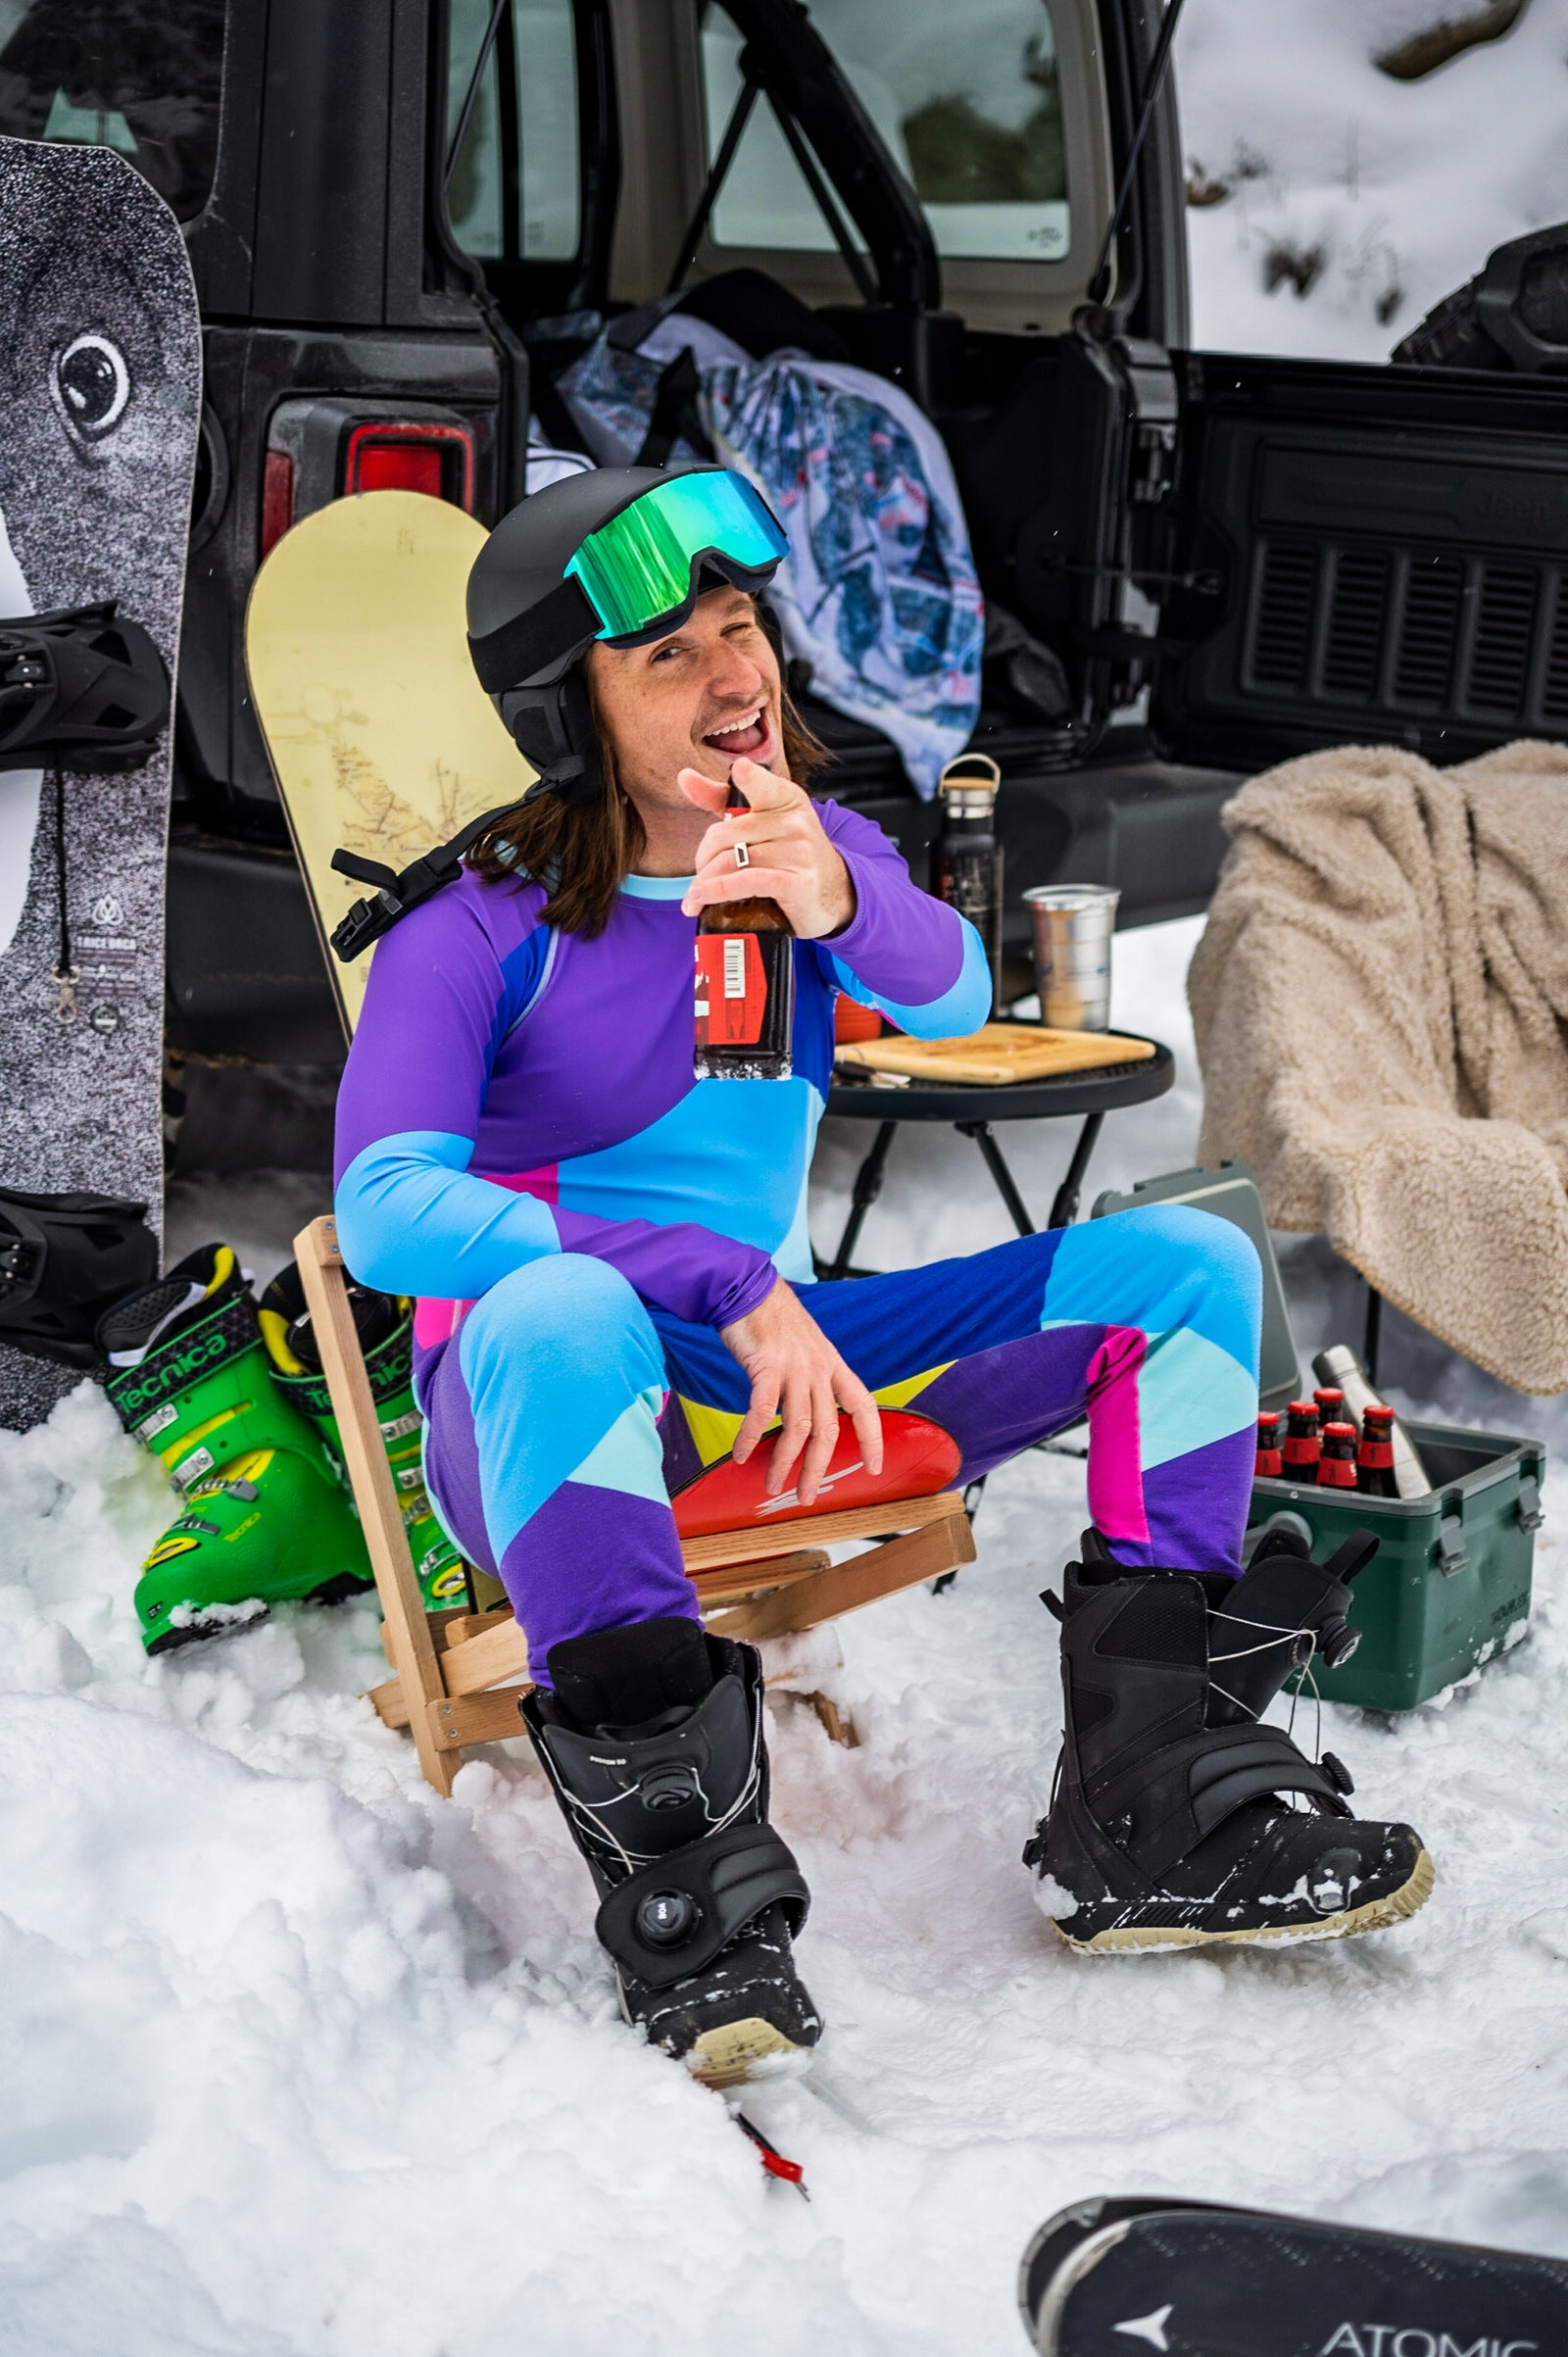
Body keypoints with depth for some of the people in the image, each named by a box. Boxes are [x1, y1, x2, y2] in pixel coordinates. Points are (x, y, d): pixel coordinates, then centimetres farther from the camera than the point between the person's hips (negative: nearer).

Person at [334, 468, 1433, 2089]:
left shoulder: (825, 857, 6)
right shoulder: (477, 936, -10)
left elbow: (948, 1003, -16)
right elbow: (387, 1211, -24)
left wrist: (838, 901, -41)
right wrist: (728, 1286, -32)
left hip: (785, 1369, 5)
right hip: (545, 1413, -5)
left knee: (1185, 1264, -8)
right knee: (564, 1311, -42)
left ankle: (1152, 1817, -13)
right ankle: (684, 1905, -34)